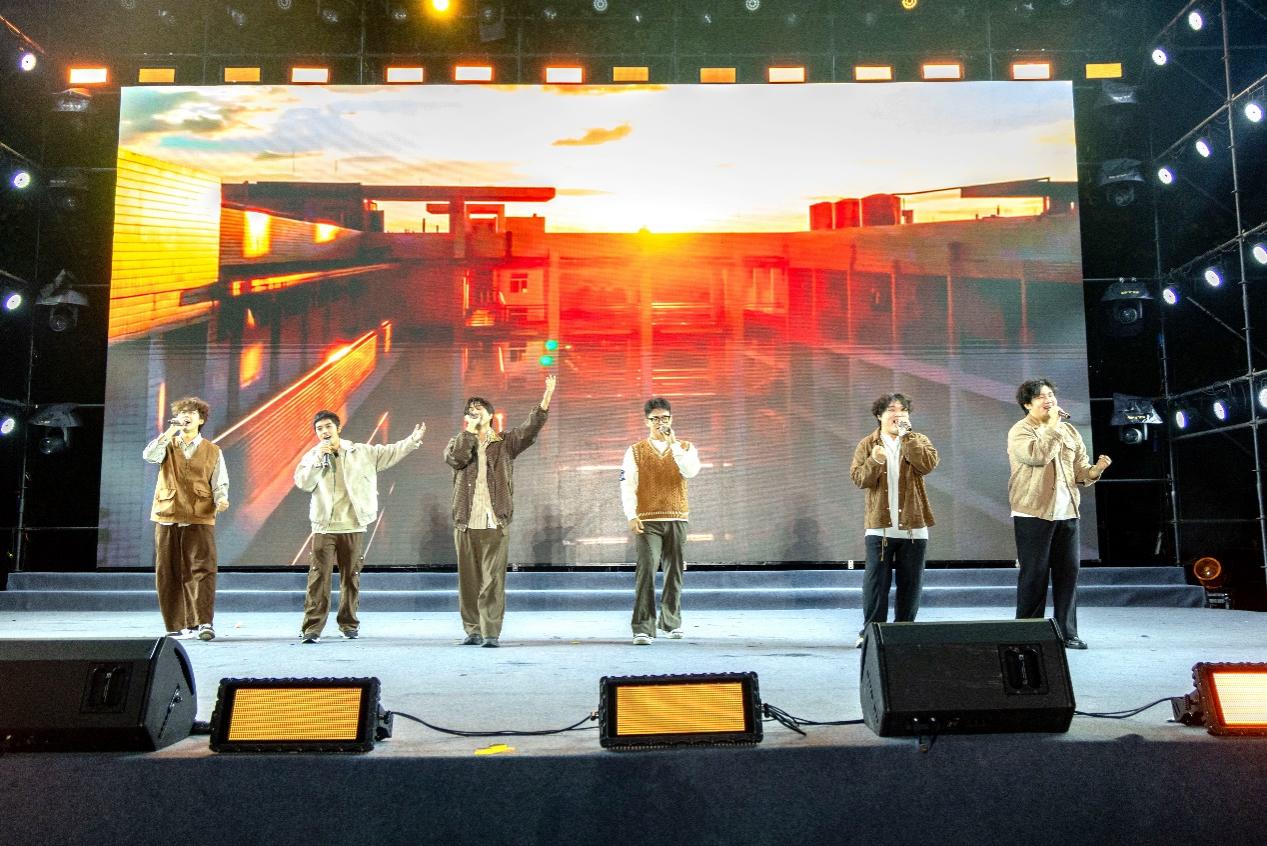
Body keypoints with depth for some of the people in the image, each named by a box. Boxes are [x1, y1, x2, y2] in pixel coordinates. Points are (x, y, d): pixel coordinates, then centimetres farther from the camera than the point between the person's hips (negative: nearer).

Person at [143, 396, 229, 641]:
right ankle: (178, 626, 10)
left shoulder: (213, 452, 11)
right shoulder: (168, 446, 14)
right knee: (169, 573, 3)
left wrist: (221, 500, -13)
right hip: (167, 517, 2)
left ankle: (203, 623, -13)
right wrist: (171, 431, -11)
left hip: (199, 519, -2)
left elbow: (220, 484, 8)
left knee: (202, 570, -12)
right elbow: (149, 456, -8)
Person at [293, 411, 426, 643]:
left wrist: (413, 439, -1)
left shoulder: (362, 452, 6)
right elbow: (302, 483, -8)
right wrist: (318, 458, -15)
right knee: (318, 578, -6)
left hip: (353, 527, 1)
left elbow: (391, 452, 7)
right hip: (324, 528, -1)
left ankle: (349, 624, 20)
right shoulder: (312, 456, 6)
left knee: (351, 578, 8)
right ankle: (312, 627, -3)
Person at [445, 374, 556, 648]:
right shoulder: (458, 442, 12)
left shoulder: (505, 443, 9)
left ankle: (492, 633, -5)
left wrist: (547, 395, -18)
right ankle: (473, 631, 16)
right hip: (466, 524, 2)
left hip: (496, 524, -2)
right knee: (469, 581, 6)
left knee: (493, 580, -6)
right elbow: (456, 458, -11)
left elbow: (531, 428, -6)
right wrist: (470, 429, -6)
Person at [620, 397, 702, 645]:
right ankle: (643, 628, -12)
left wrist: (674, 444, -15)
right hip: (647, 521, -2)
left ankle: (671, 621, 27)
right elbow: (628, 486, -2)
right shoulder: (635, 451, 6)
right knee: (646, 571, -13)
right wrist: (631, 515, -14)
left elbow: (691, 471, -12)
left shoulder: (685, 448, 9)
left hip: (677, 520, 2)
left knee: (674, 572, 10)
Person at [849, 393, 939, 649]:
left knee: (910, 582, 6)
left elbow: (929, 464, -13)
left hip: (913, 526, 1)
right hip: (879, 525, -1)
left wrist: (906, 435, -14)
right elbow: (859, 479, -5)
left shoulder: (918, 441, 7)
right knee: (876, 580, -1)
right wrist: (874, 462, -23)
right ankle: (870, 631, 6)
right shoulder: (867, 444, 6)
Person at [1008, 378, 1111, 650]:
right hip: (1033, 513, -5)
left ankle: (1067, 632, 16)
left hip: (1066, 512, 6)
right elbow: (1037, 455, -22)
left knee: (1068, 572, 6)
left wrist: (1095, 469, -9)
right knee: (1034, 575, -2)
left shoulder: (1069, 431, 15)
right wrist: (1053, 425, -12)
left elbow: (1079, 469, 13)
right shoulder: (1020, 431, -3)